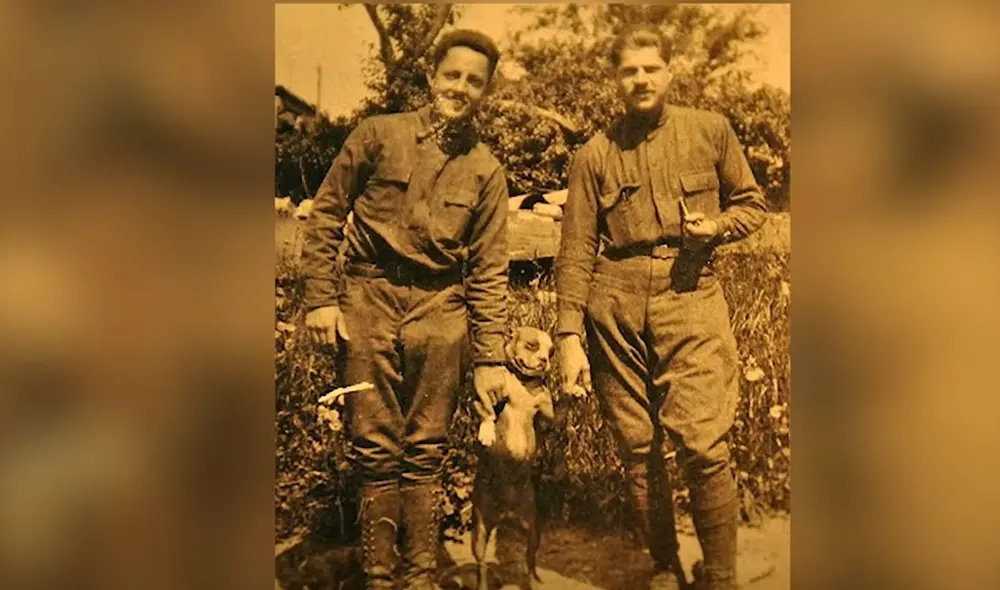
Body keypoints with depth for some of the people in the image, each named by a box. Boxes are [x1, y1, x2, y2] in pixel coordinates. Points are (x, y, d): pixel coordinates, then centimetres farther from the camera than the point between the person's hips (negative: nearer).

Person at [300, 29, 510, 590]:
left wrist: (490, 357, 2)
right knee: (376, 449, 3)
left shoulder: (486, 170, 8)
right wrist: (321, 298, -2)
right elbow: (326, 213, 6)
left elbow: (489, 269, 7)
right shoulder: (380, 134, 4)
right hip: (367, 299, -1)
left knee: (425, 453, 5)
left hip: (440, 309, 1)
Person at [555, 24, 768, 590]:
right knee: (638, 448, 5)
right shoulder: (595, 154, 8)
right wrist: (570, 335, 0)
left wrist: (717, 225, -5)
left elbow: (753, 203, 17)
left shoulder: (711, 130, 8)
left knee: (702, 443, -12)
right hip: (617, 306, 1)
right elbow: (577, 251, 6)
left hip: (691, 294, -1)